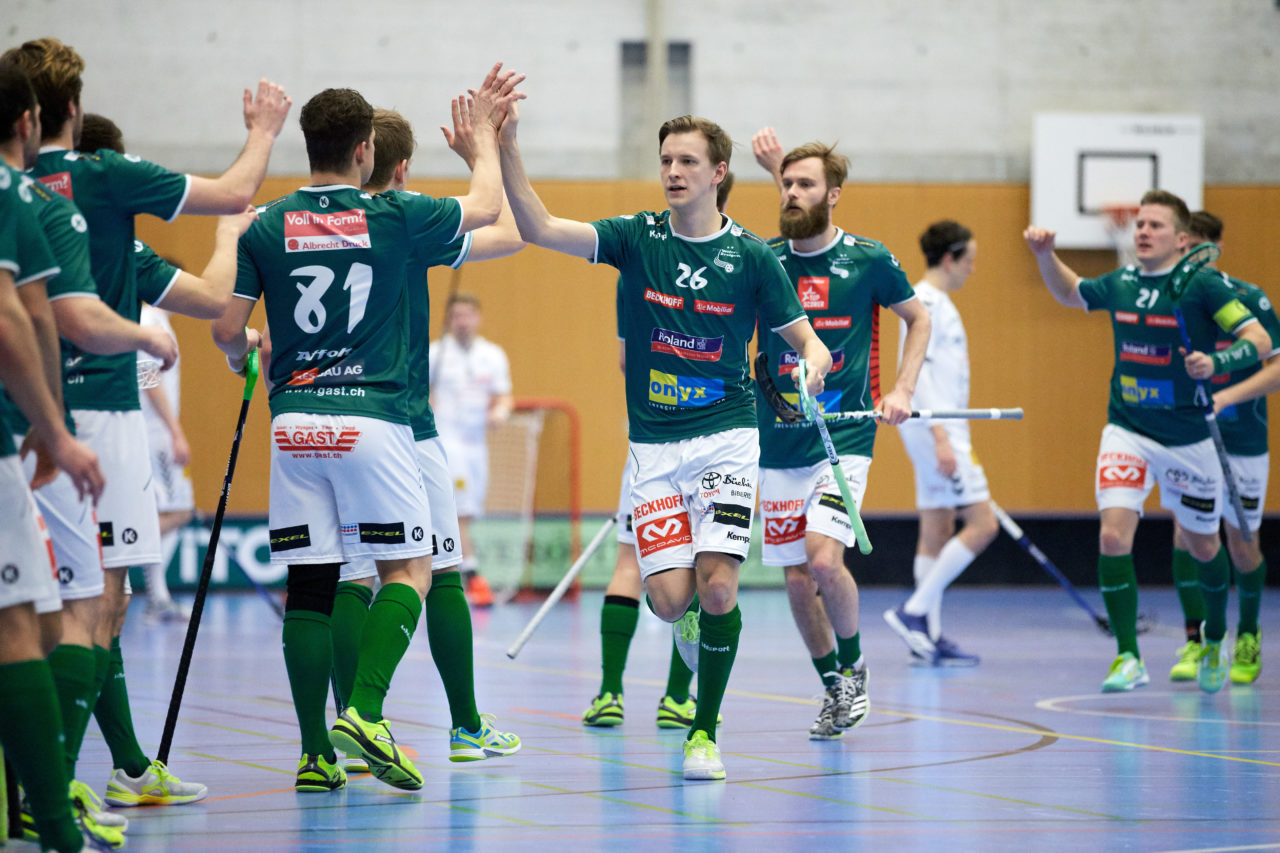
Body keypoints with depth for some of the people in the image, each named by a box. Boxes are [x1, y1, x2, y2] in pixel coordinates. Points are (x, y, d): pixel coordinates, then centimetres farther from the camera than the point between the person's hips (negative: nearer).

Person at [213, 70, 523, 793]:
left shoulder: (266, 227, 3)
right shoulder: (394, 217, -2)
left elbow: (228, 329, 5)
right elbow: (487, 207, 14)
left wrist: (242, 353, 28)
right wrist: (486, 131, 28)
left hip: (294, 420, 3)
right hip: (372, 419, -3)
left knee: (309, 582, 6)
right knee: (408, 571, 5)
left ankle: (316, 753, 4)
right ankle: (364, 713, -15)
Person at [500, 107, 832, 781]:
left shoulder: (751, 256, -1)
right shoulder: (637, 238, 1)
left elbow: (807, 340, 6)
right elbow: (539, 228, -10)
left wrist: (811, 369, -18)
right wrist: (506, 150, -22)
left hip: (726, 439, -1)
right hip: (654, 444, 1)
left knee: (717, 586, -15)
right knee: (669, 596, -8)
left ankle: (704, 732, 1)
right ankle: (694, 623, 32)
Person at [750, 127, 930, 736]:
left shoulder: (868, 260, -2)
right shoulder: (764, 259, 3)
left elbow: (918, 319, 11)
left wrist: (901, 390, 1)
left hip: (844, 437, -3)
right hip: (778, 444, 3)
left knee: (824, 560, -20)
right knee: (796, 578, 4)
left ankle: (854, 667, 6)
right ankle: (835, 689, 25)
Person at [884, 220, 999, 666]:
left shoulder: (938, 303, 17)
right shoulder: (924, 302, -13)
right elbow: (917, 372, -20)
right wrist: (940, 436, -25)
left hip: (944, 431, 10)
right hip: (933, 428, -10)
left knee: (938, 532, 9)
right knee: (982, 525, -12)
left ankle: (928, 638, 10)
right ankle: (915, 611, -10)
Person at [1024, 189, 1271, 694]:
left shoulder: (1202, 286, -11)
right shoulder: (1120, 284, 3)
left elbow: (1259, 340, -15)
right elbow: (1070, 293, 23)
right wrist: (1045, 255, 7)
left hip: (1189, 438, -2)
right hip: (1127, 431, 2)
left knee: (1202, 545, 14)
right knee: (1113, 535, -17)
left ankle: (1215, 638, 42)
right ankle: (1128, 657, -13)